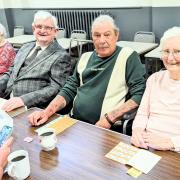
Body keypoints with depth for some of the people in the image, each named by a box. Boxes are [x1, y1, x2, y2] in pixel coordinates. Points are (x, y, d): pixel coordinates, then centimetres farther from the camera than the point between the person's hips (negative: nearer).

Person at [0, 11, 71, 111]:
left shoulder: (61, 57, -5)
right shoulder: (25, 48, 17)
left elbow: (55, 89, -13)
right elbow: (11, 73, 21)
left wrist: (24, 99, -23)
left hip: (33, 110, -6)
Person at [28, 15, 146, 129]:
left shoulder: (128, 57, -1)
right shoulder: (86, 57, 16)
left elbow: (139, 95, -8)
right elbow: (69, 90, 15)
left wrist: (110, 118, -17)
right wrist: (47, 112, 0)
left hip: (106, 129, -5)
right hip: (74, 122, 6)